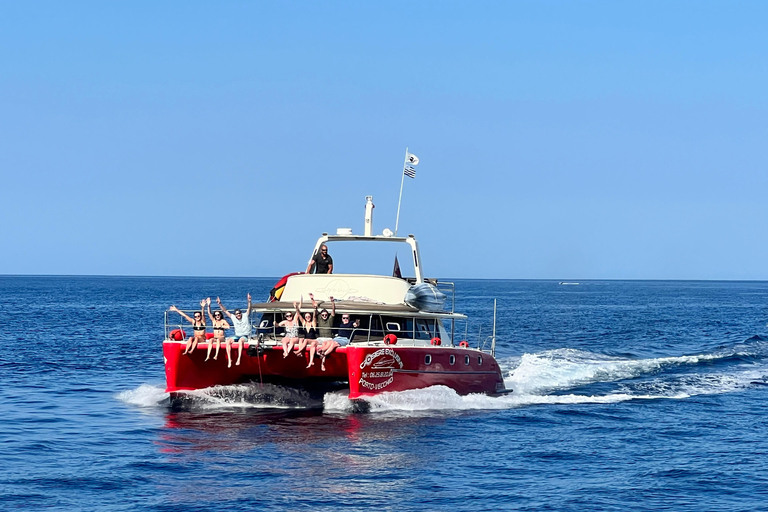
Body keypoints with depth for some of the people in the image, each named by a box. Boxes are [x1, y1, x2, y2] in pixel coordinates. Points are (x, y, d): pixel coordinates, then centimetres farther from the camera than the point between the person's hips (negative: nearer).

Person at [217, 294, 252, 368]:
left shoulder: (245, 316, 3)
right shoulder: (233, 317, 10)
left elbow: (249, 309, -11)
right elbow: (225, 311, 10)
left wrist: (249, 301, -28)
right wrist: (220, 304, 0)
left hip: (245, 336, -4)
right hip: (237, 336, 4)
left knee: (240, 340, -38)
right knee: (228, 341, -25)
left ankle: (239, 359, -48)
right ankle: (229, 359, -31)